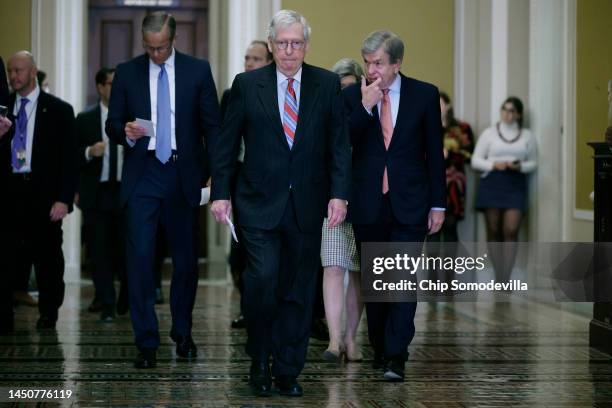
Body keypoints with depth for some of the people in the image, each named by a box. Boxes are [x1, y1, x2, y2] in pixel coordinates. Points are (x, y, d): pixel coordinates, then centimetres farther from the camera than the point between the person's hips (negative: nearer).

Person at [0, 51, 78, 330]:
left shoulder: (58, 110, 3)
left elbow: (69, 158, -2)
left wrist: (64, 199, -9)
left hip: (44, 195, -2)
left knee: (48, 257, 6)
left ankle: (48, 314, 19)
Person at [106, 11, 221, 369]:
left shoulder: (198, 70, 3)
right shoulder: (127, 72, 6)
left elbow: (212, 125, 4)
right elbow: (113, 125, 9)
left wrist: (215, 173, -3)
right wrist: (126, 132, -15)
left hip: (184, 175, 0)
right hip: (142, 175, 0)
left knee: (186, 258, 8)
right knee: (140, 256, -9)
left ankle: (183, 333, 26)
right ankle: (147, 343, -3)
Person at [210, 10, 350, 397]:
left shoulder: (328, 85, 4)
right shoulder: (247, 85, 2)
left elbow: (340, 144, 3)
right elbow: (227, 143, 5)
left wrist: (339, 194, -6)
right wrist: (221, 192, 0)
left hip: (308, 204, 2)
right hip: (260, 202, -1)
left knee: (298, 289, 6)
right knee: (263, 277, -14)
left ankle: (288, 371, 17)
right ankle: (259, 359, 8)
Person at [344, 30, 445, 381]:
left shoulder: (425, 95, 1)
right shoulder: (353, 96, 3)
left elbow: (435, 152, 4)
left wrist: (438, 204, 2)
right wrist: (365, 106, -17)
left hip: (409, 204, -2)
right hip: (367, 205, 2)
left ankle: (396, 356, -10)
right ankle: (380, 349, 21)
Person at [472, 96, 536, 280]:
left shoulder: (527, 136, 11)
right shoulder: (489, 133, 7)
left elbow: (533, 163, 15)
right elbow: (475, 161, 5)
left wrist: (520, 166, -7)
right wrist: (494, 164, -12)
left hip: (516, 184, 0)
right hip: (491, 182, 0)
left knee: (511, 231, -11)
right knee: (493, 231, 0)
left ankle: (506, 279, -10)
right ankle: (498, 277, 7)